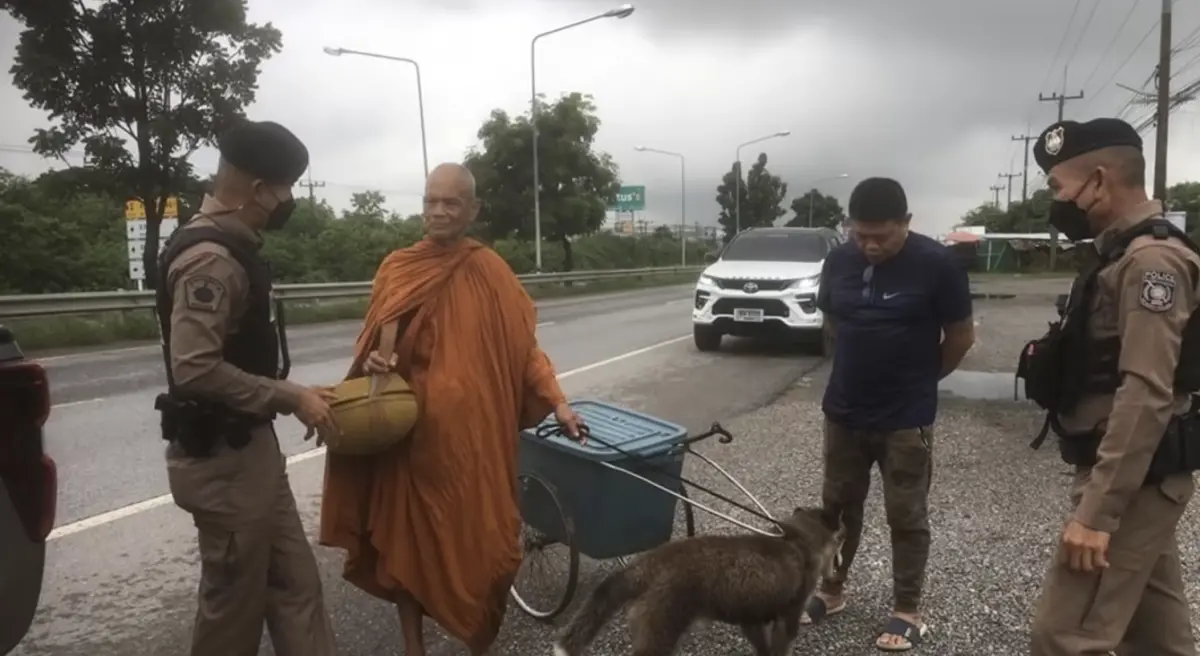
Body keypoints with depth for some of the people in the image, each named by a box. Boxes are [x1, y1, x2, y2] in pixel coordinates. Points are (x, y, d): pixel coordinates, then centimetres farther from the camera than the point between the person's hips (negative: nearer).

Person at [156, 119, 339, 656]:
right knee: (234, 602, 7)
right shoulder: (210, 260, -22)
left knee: (295, 584, 15)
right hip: (222, 458, -10)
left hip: (249, 448, 10)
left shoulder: (230, 246, 10)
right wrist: (290, 398, -22)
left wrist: (288, 394, 10)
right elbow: (195, 369, -30)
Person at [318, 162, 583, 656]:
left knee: (477, 541, 5)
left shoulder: (490, 272, -1)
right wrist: (371, 361, -11)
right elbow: (370, 341, 11)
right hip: (409, 431, 2)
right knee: (406, 537, 10)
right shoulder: (396, 268, 3)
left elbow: (524, 346, 3)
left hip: (472, 432, -1)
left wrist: (556, 402, -3)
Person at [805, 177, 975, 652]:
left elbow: (961, 336, -4)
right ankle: (831, 591, 33)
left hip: (907, 417, -4)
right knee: (838, 506, 15)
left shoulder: (936, 264, -14)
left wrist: (919, 377, 6)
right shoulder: (838, 261, -3)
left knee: (907, 516, 8)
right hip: (843, 410, 4)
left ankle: (908, 611, 24)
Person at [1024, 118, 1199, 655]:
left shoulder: (1151, 260, -18)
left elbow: (1147, 396, -26)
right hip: (1137, 476, 10)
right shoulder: (1129, 255, 13)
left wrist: (1098, 510, -27)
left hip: (1131, 482, -10)